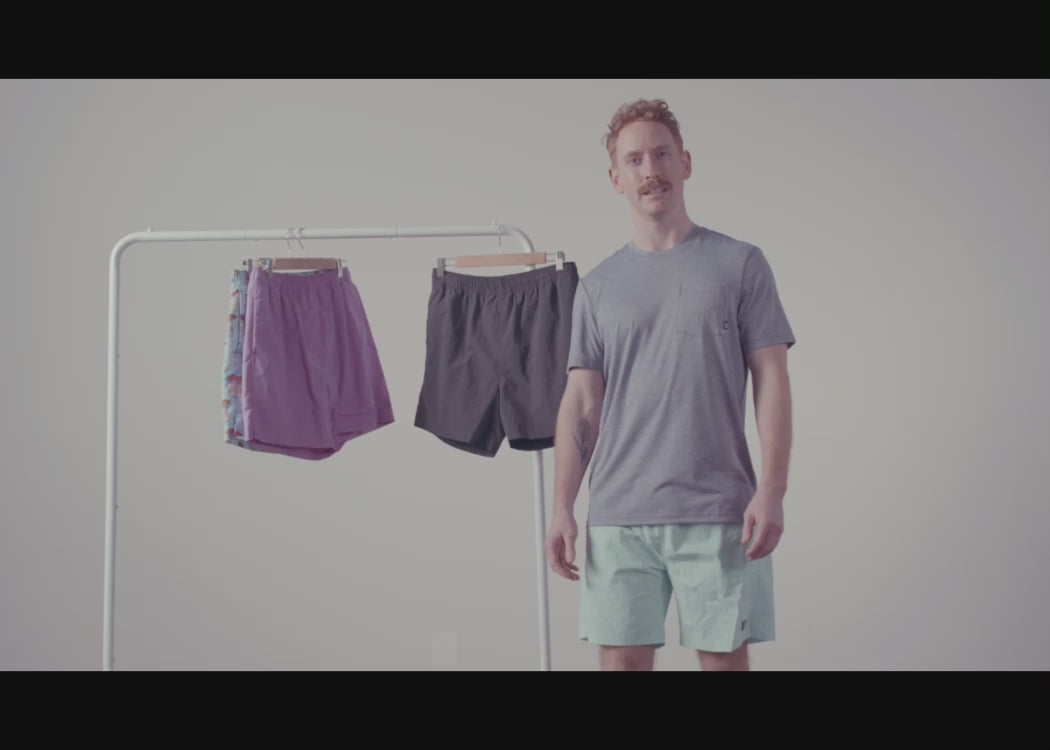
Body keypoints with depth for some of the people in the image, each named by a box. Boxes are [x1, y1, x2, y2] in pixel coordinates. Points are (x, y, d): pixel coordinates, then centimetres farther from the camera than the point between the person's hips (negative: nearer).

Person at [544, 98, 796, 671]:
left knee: (724, 656, 3)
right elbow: (581, 403, 10)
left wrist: (771, 490, -9)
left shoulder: (739, 264, 4)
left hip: (717, 515, -2)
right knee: (621, 658, 4)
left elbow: (771, 380, 0)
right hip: (616, 516, 2)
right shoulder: (597, 286, 11)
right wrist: (562, 508, 2)